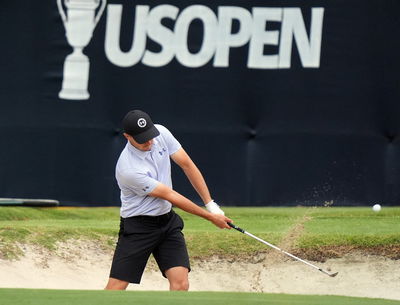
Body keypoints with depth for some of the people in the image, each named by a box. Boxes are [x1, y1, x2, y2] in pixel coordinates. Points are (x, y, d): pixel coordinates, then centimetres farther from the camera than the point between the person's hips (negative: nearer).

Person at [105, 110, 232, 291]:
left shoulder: (161, 133, -9)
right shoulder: (128, 169, -26)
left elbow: (187, 165, 1)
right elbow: (170, 196, -20)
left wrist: (210, 204, -5)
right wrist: (210, 217, -13)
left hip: (168, 221, 6)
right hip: (138, 226, -6)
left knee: (181, 283, -11)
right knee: (115, 289, -11)